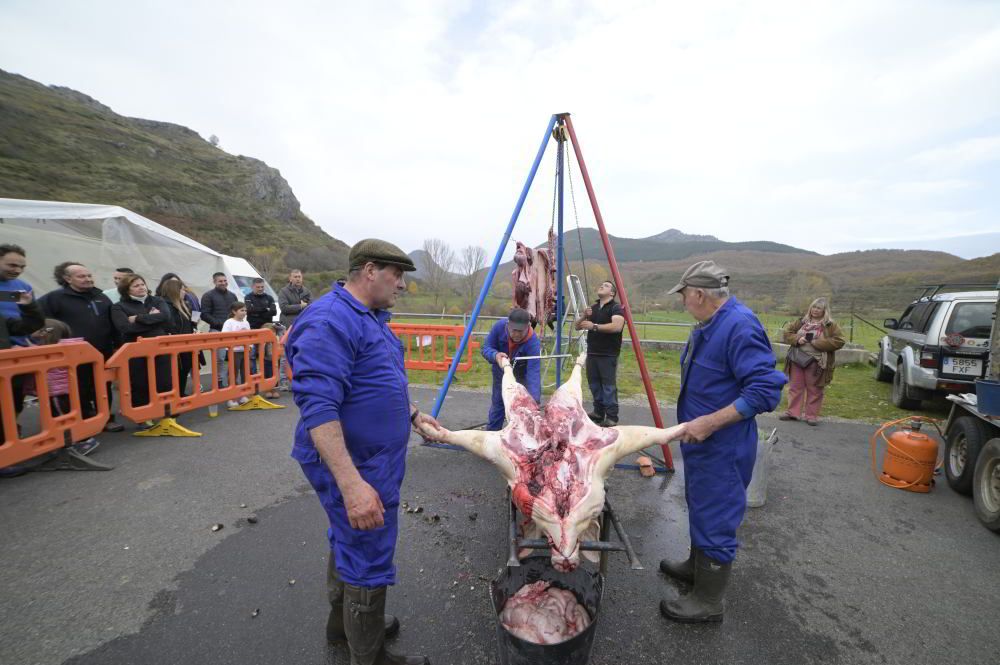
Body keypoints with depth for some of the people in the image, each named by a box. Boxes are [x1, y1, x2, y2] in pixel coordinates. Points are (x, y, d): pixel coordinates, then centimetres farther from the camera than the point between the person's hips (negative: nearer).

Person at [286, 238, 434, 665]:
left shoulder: (370, 318, 10)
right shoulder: (330, 321, -23)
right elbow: (318, 408, -30)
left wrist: (411, 414, 14)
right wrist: (352, 485, -34)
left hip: (373, 458, 10)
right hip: (355, 467, -10)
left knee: (349, 543, 26)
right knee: (369, 561, 5)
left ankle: (343, 622, 47)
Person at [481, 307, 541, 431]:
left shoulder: (533, 343, -39)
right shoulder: (499, 326, -31)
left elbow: (534, 373, -46)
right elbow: (486, 348, -22)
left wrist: (534, 400, -57)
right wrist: (495, 355, -46)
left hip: (523, 372, -2)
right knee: (498, 402, 13)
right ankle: (491, 432, 30)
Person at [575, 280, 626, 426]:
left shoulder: (616, 308, -6)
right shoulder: (592, 308, 15)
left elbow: (617, 326, -24)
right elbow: (578, 326, 14)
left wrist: (594, 326, -24)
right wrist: (584, 316, -7)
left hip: (608, 354, -7)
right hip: (592, 353, 7)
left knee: (609, 385, -6)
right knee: (594, 384, 11)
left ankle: (612, 417, 1)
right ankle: (598, 412, 23)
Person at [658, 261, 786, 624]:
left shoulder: (740, 327, -25)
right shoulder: (709, 324, 6)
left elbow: (765, 390, -28)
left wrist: (710, 422, -29)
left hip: (722, 447, -10)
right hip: (702, 440, 10)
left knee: (715, 518, 5)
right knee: (701, 508, 24)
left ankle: (708, 601, 23)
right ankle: (696, 566, 45)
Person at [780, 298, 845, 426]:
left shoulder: (830, 325, -3)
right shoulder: (802, 322, 8)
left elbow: (839, 341, -11)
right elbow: (786, 332, 8)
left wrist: (817, 342, -17)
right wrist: (797, 339, -11)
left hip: (815, 362, -3)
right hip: (798, 359, 3)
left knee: (814, 390, 5)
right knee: (795, 387, 9)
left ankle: (812, 415, 16)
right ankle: (793, 412, 18)